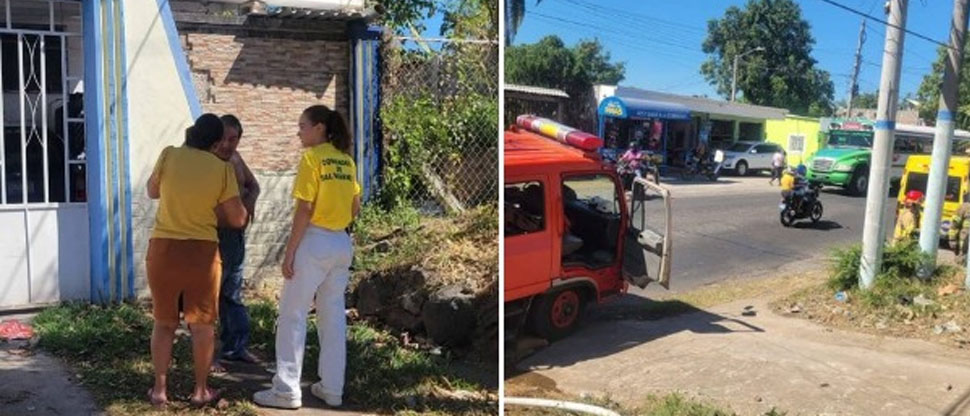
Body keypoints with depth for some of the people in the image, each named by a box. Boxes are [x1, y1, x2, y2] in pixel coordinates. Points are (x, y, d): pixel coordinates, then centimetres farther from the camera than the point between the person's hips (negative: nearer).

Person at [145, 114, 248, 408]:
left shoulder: (169, 155, -2)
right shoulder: (223, 168, -5)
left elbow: (153, 192, 15)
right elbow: (237, 219, -2)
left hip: (163, 248, 2)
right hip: (202, 251, -1)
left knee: (164, 322, 14)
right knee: (202, 324, 10)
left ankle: (159, 390, 20)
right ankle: (201, 390, 18)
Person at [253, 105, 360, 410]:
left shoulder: (312, 157, -10)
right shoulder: (345, 160, 10)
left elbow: (305, 209, -15)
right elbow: (355, 207, 14)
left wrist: (289, 251, -11)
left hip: (314, 242, -7)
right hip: (342, 243, 7)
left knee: (292, 315, 3)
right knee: (334, 316, 12)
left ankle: (287, 391, 7)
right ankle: (332, 389, 18)